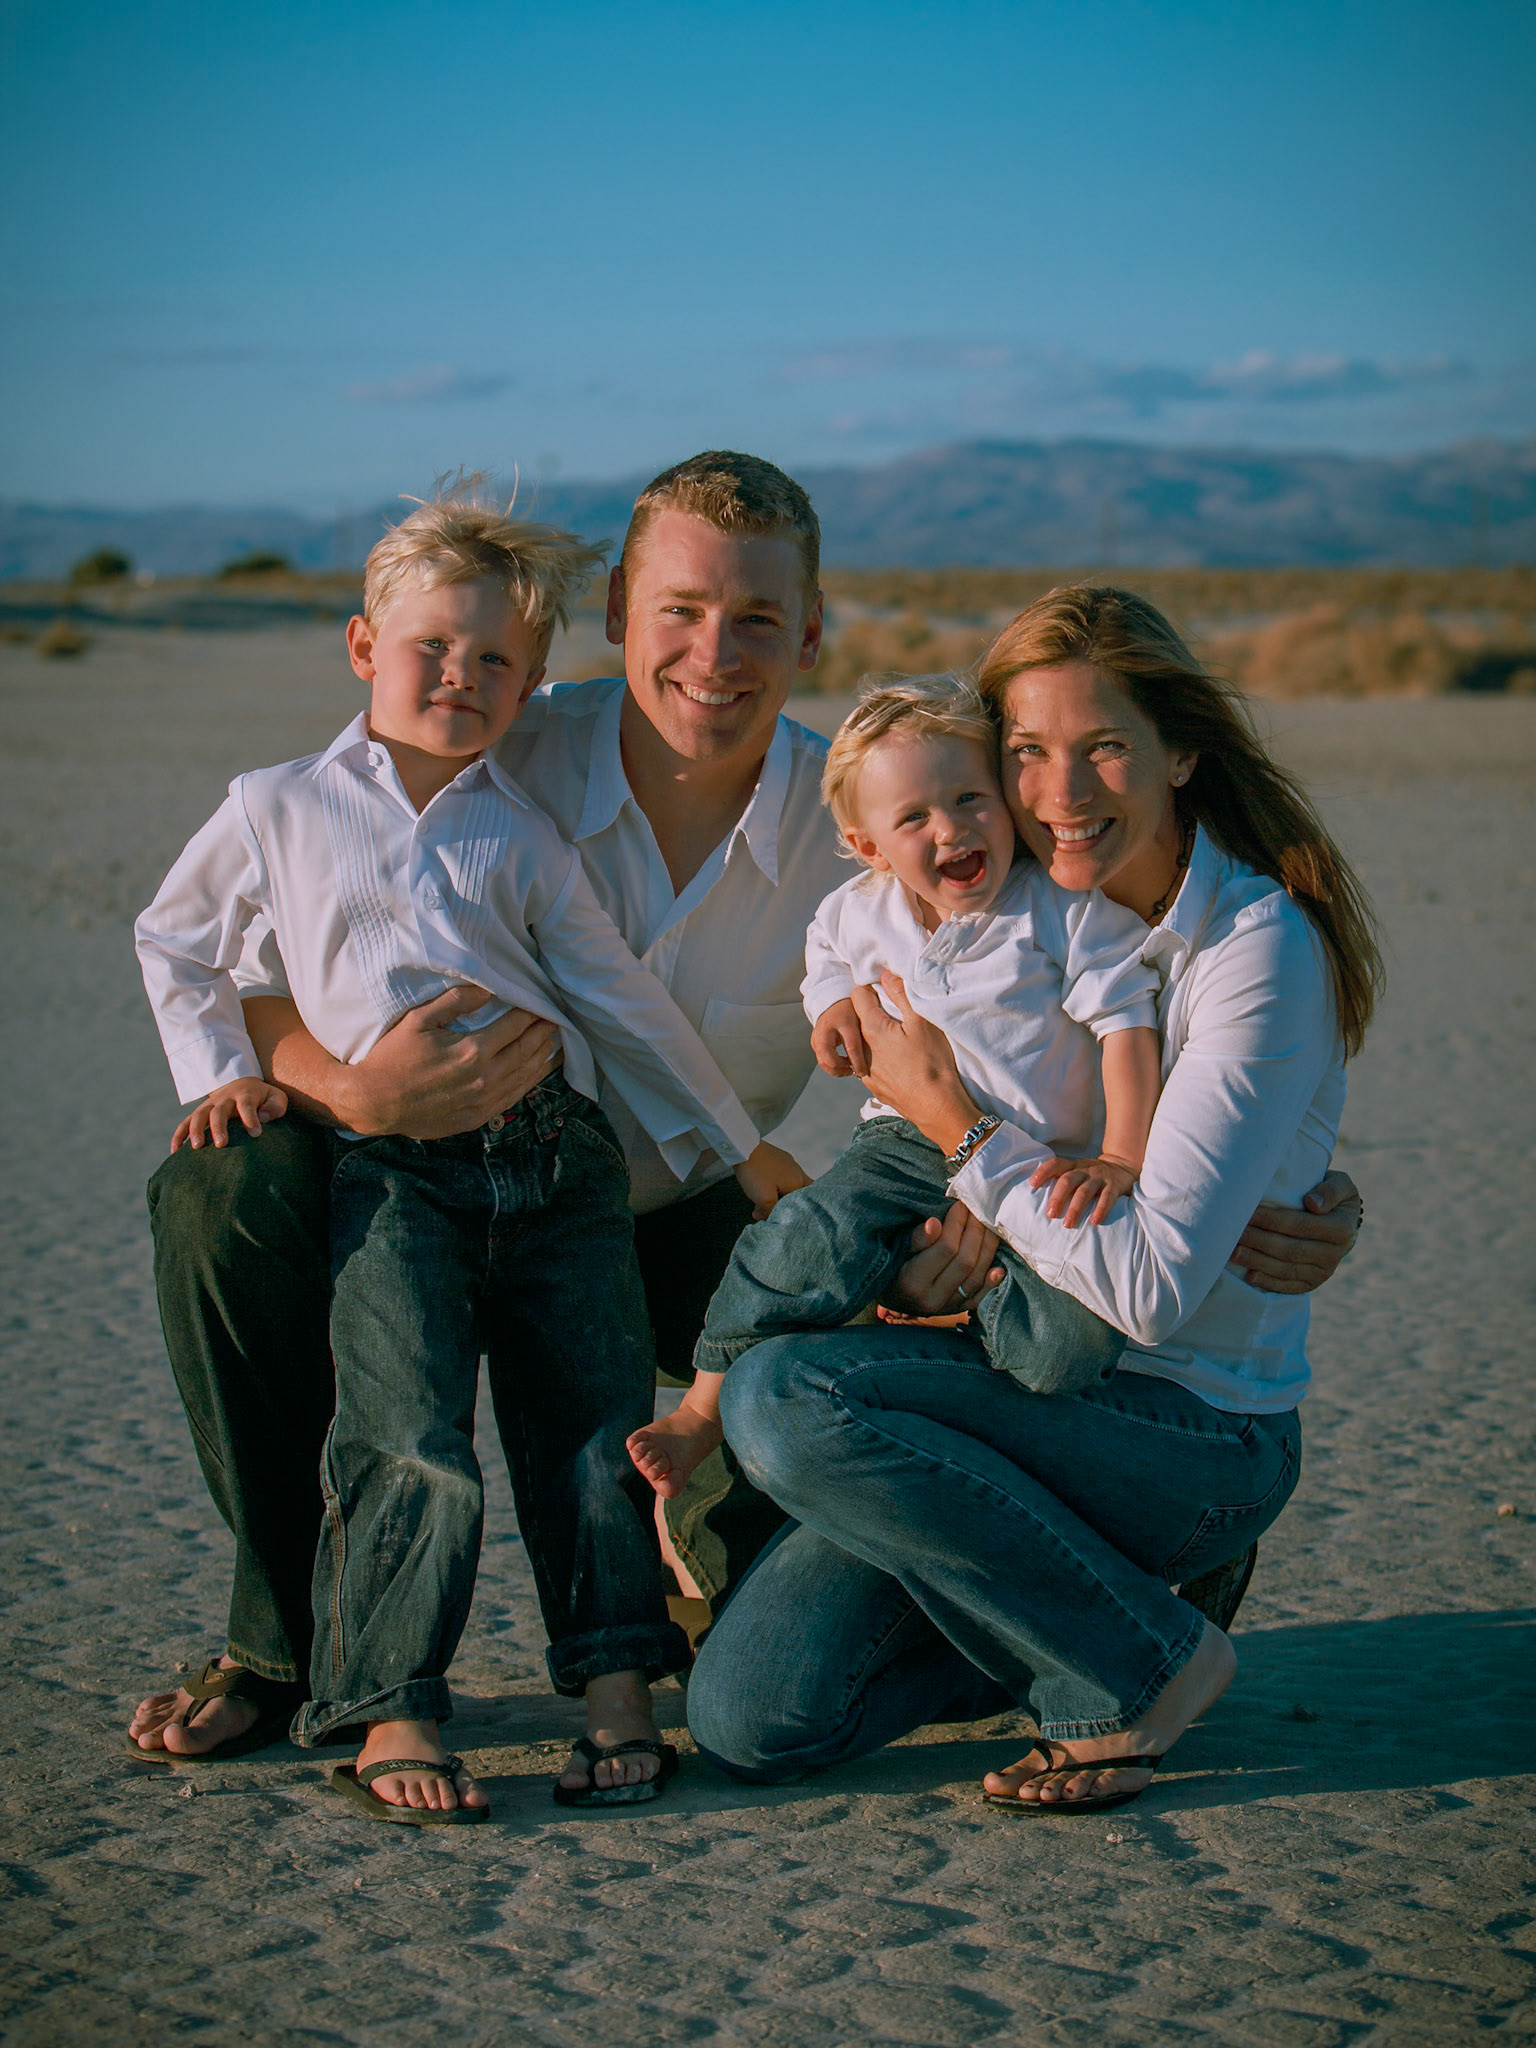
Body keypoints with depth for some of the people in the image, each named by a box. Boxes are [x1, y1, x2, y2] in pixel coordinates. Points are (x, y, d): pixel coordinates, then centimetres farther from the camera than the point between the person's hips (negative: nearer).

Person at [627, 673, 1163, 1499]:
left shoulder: (1073, 908, -8)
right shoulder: (859, 914, 5)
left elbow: (1128, 1028, -10)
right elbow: (828, 955, 28)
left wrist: (1120, 1160, -21)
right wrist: (833, 1004, 4)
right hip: (909, 1144, 3)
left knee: (1067, 1343, -28)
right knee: (807, 1245, -26)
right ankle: (707, 1403, -6)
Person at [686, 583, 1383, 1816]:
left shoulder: (1259, 951, -17)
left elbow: (1153, 1287, -24)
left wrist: (958, 1125, -18)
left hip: (1202, 1434, -6)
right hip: (1038, 1385, 6)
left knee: (787, 1395, -28)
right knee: (748, 1721, -8)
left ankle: (1140, 1663, -10)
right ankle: (1062, 1599, 14)